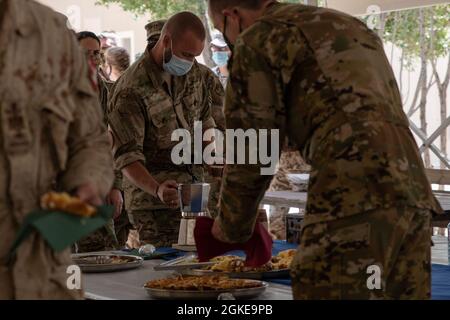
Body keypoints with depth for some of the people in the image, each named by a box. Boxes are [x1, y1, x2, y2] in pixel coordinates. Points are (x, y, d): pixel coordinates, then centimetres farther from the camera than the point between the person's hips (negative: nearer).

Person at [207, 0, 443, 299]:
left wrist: (232, 227, 20)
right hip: (412, 186, 8)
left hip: (355, 192, -8)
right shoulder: (351, 25, 30)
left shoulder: (259, 39, 6)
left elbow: (249, 151, 5)